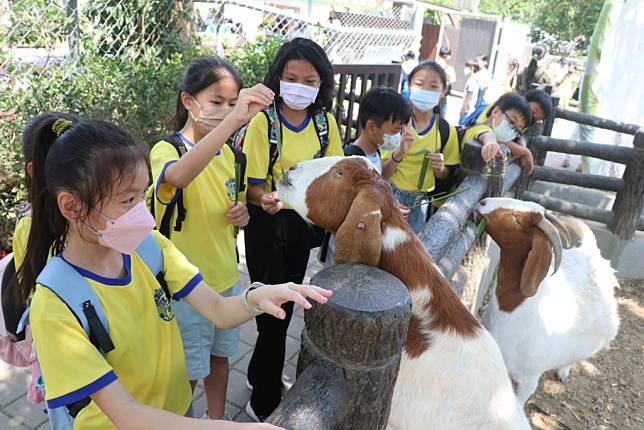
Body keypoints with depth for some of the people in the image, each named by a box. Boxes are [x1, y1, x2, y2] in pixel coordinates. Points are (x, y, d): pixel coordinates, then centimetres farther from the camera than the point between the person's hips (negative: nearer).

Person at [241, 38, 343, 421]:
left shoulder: (325, 122, 0)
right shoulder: (263, 122, -16)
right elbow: (251, 186, -16)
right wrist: (266, 200, -38)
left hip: (304, 223, 6)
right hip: (268, 225, -5)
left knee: (285, 305, 20)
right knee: (274, 311, 1)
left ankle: (260, 374, 45)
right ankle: (266, 403, 24)